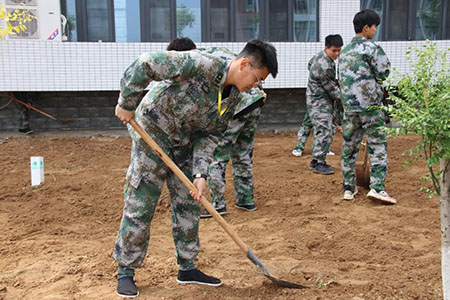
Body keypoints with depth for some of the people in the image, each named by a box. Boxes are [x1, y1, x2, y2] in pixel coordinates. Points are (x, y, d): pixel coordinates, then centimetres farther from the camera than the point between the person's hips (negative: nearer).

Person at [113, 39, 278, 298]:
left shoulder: (233, 98, -4)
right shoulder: (202, 64, -28)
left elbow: (210, 136, -2)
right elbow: (144, 65, -28)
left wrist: (200, 174, -13)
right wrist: (127, 105, -20)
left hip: (184, 144, 7)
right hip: (151, 134, -7)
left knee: (189, 205, 10)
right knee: (139, 207, -3)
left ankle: (187, 267, 24)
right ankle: (125, 272, 14)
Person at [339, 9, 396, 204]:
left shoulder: (345, 51, 16)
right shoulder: (370, 47, -8)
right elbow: (384, 72, -8)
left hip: (349, 105, 7)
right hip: (369, 105, -6)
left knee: (349, 146, 10)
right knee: (378, 146, -1)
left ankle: (348, 188, 15)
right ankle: (377, 188, -7)